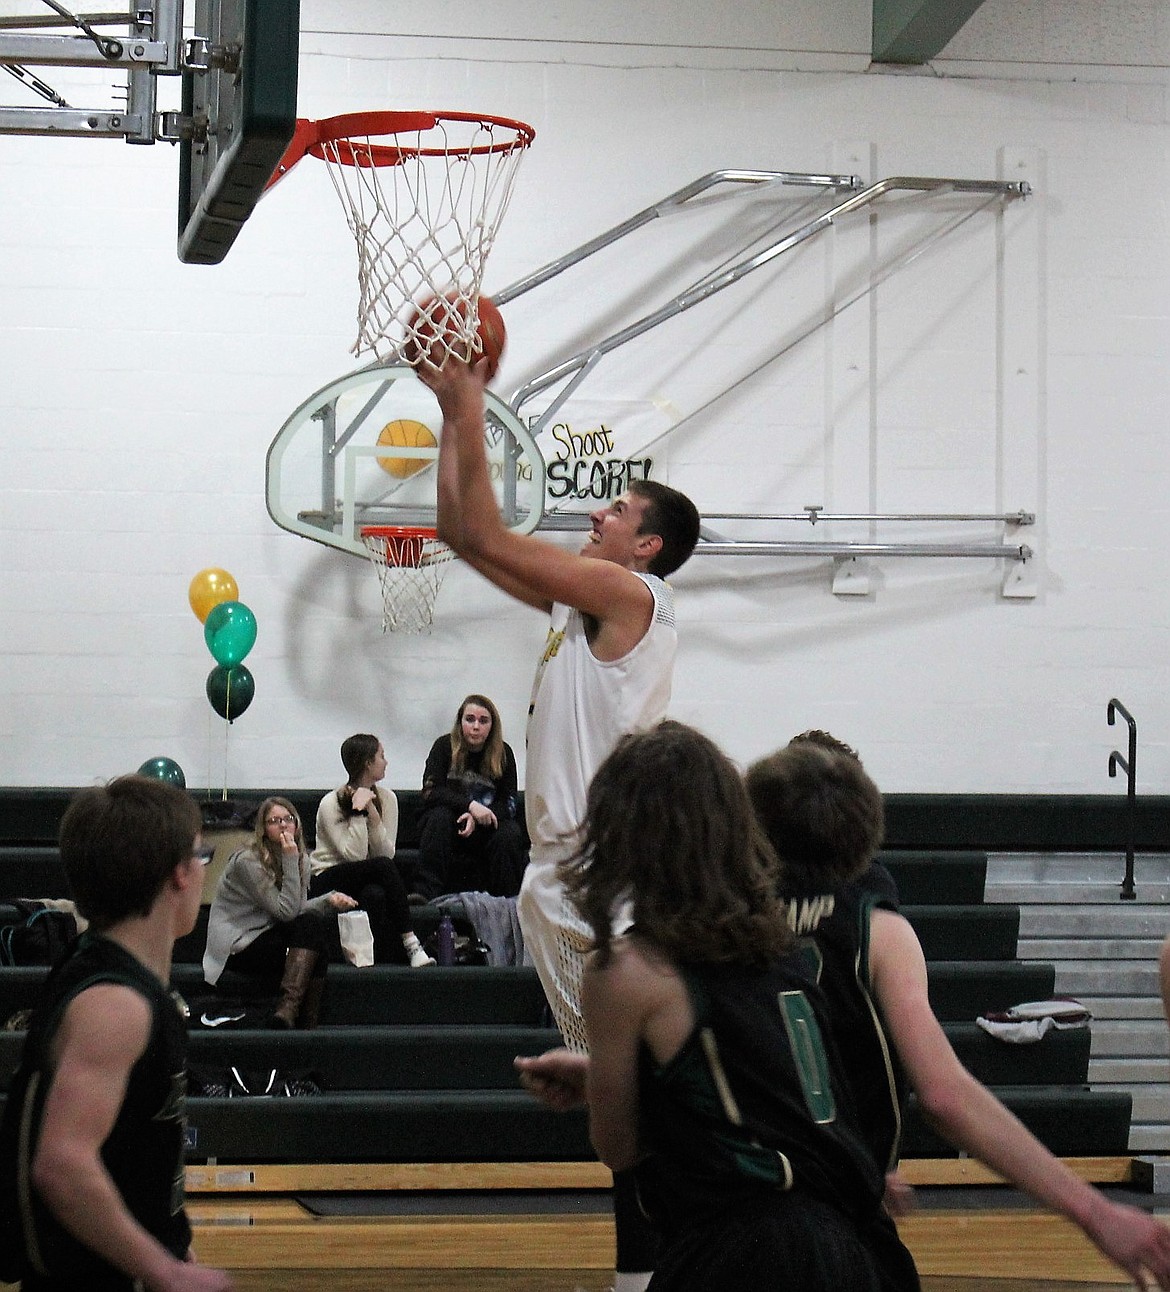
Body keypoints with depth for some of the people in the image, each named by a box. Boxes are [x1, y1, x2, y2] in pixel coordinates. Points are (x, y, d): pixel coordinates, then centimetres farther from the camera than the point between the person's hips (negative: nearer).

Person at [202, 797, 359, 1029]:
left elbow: (297, 909, 11)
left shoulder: (300, 857, 8)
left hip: (267, 938, 8)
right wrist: (290, 861, -24)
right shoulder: (247, 862, -18)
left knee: (327, 921, -15)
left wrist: (330, 899, -7)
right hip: (238, 949, -8)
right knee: (312, 924, -24)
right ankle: (289, 1007, -32)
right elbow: (286, 911, -20)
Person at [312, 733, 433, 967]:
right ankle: (409, 943, -33)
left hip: (370, 880, 4)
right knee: (383, 866, -32)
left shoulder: (387, 798, 4)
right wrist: (359, 812, -20)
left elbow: (387, 851, -7)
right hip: (328, 883, -3)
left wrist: (372, 812, -18)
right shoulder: (330, 804, -10)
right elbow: (354, 855, -18)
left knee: (375, 895, -35)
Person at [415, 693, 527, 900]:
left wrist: (476, 818, -25)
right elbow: (430, 792, -15)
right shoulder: (445, 746, -6)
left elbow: (509, 805, -6)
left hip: (484, 829, 1)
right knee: (440, 816, -33)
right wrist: (470, 805, -29)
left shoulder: (503, 753, -2)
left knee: (511, 832, -28)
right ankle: (426, 894, -41)